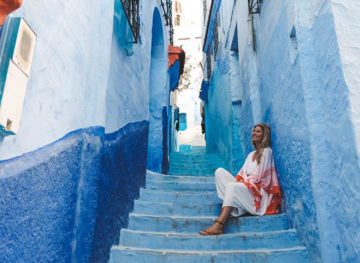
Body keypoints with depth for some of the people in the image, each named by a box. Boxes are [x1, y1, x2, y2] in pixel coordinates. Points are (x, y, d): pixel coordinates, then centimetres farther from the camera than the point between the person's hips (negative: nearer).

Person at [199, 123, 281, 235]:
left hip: (259, 193, -7)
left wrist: (244, 182, -7)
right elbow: (242, 174, 13)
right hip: (244, 189, 8)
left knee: (232, 186, -34)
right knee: (220, 171, -8)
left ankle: (219, 226, -43)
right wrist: (238, 181, -6)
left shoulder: (267, 151, 0)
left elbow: (258, 177, -8)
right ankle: (227, 208, -23)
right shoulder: (251, 154, 23)